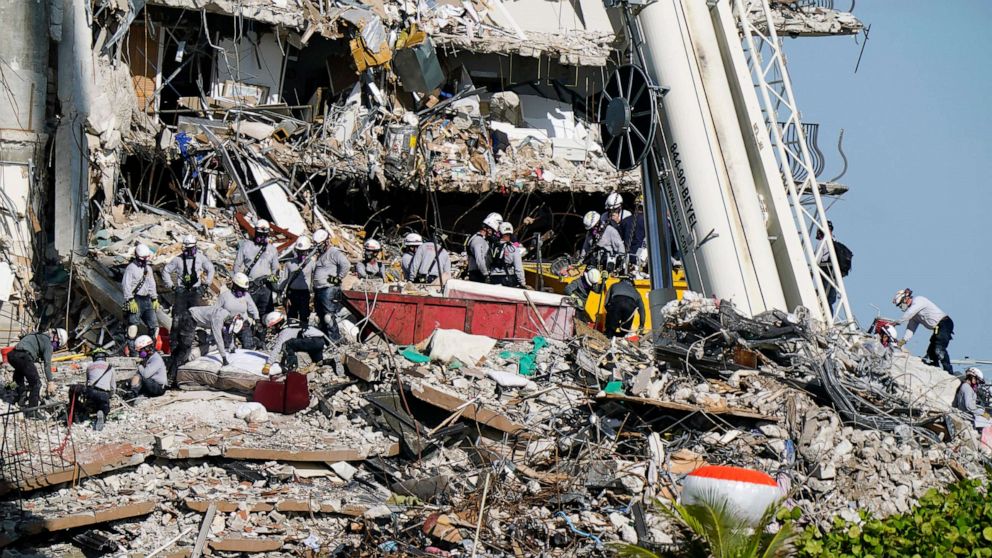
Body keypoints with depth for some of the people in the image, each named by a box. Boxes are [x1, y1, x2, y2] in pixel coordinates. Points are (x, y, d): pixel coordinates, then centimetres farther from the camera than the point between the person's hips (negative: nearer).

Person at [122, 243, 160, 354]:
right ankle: (131, 348, -6)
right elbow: (126, 285, -14)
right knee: (133, 324, -10)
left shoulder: (148, 268, 17)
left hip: (147, 299, 7)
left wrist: (155, 299, 18)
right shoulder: (131, 268, -8)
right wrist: (130, 301, -19)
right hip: (135, 299, -7)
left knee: (154, 324, 4)